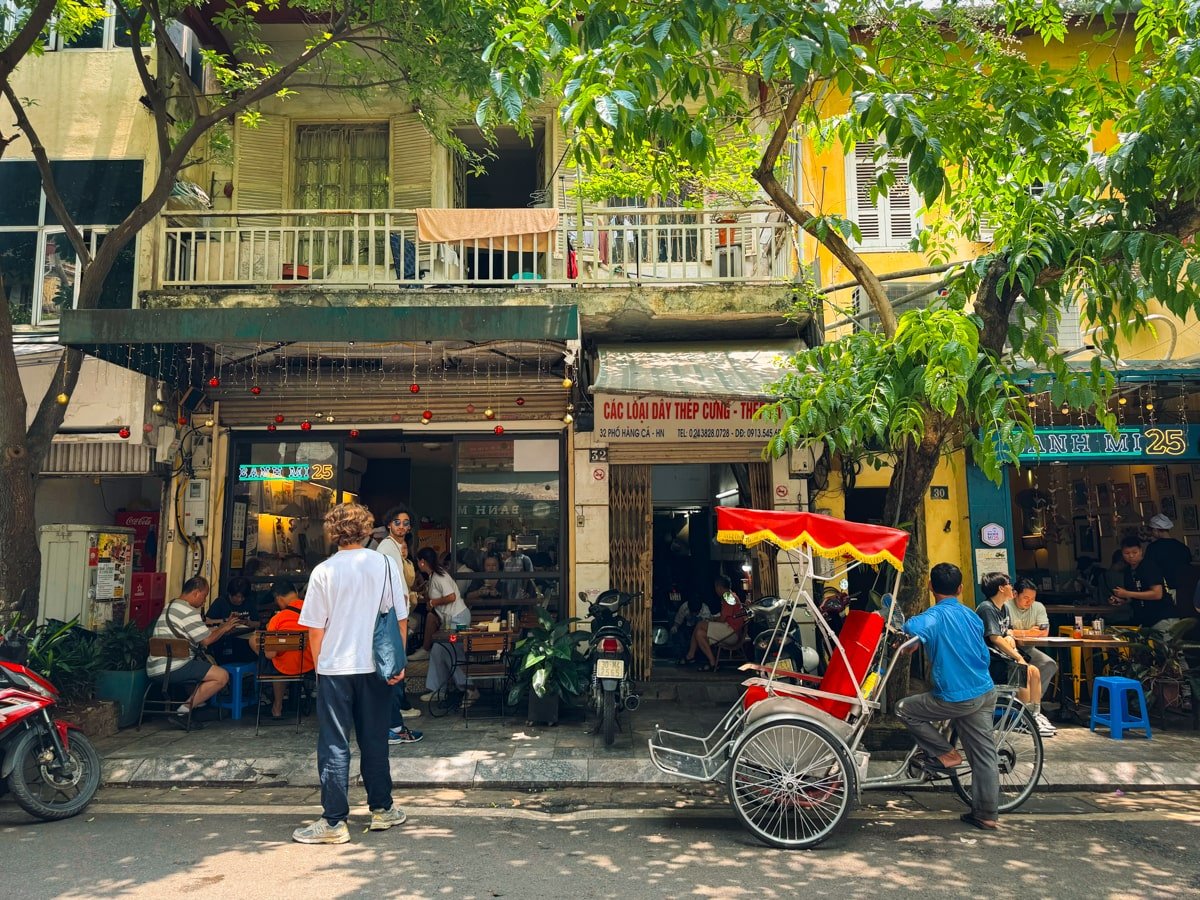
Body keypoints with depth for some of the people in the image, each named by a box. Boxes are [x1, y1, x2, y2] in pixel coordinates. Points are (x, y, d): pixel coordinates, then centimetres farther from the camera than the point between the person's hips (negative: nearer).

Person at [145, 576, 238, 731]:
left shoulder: (171, 606, 23)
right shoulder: (188, 611, -11)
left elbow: (201, 633, 26)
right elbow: (207, 640, -11)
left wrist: (220, 627, 20)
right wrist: (224, 628, 4)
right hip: (170, 668, -11)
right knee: (222, 676, -13)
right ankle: (182, 712, -13)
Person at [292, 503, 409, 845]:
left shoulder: (324, 571, -5)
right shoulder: (386, 564, -2)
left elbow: (315, 628, -2)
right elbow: (400, 617, -1)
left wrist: (320, 664, 10)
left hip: (335, 666, -2)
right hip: (375, 665, 2)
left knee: (334, 745, 5)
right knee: (374, 740, 14)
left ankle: (334, 822, 8)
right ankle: (382, 809, 25)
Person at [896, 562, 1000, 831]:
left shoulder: (935, 615, -14)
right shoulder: (972, 616, 10)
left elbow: (914, 628, -37)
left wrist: (911, 641, -15)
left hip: (956, 698, -8)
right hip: (985, 693, 8)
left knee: (904, 709, 9)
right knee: (984, 755, 12)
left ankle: (946, 754, 11)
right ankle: (987, 814, 18)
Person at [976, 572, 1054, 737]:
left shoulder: (1004, 608, 14)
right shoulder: (986, 608, -17)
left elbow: (1008, 634, 17)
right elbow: (995, 638, -22)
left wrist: (1010, 639, -8)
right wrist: (1019, 658, -19)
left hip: (1001, 656, 10)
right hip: (989, 661, -10)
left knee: (1034, 671, -2)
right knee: (1022, 672, -23)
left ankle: (1036, 714, 5)